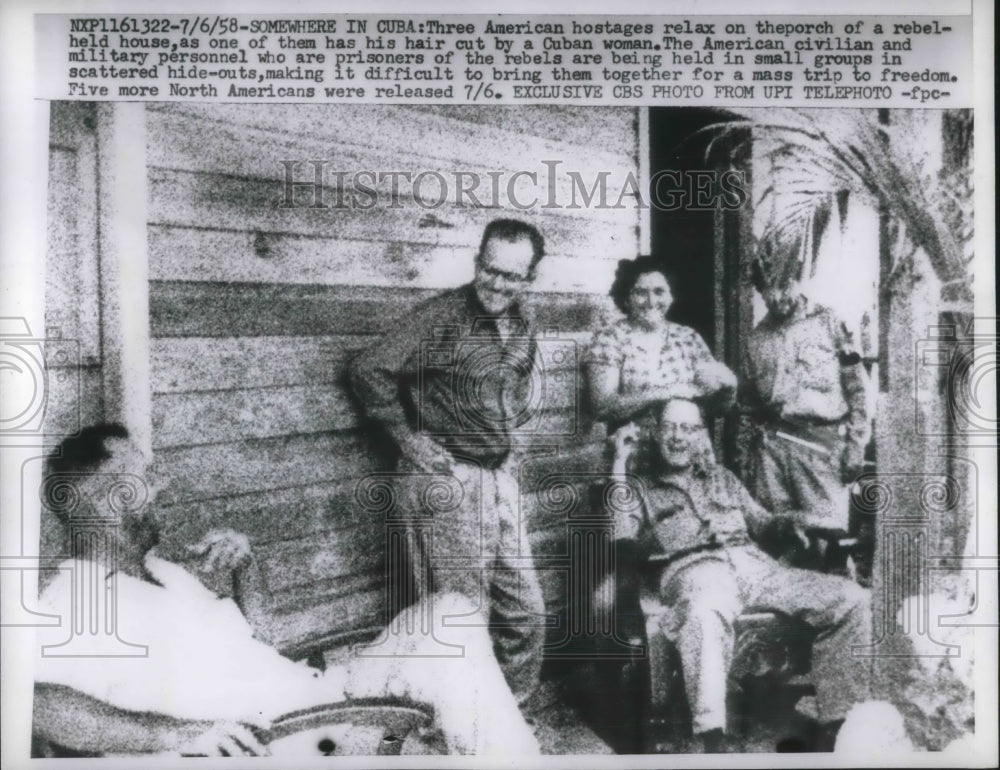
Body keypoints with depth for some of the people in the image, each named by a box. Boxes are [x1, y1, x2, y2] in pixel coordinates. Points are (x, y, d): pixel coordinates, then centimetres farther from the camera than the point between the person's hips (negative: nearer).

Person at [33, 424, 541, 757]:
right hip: (267, 745, -9)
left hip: (317, 700, 9)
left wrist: (245, 566, 8)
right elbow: (41, 706, -29)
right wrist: (173, 735, -38)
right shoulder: (70, 606, -10)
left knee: (448, 621, -3)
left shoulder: (161, 572, 18)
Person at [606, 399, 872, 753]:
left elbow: (761, 522, 30)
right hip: (694, 569, -5)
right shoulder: (640, 484, 20)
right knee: (704, 613, -45)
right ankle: (711, 741, -49)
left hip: (753, 563, 5)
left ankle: (836, 726, -11)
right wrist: (620, 463, 3)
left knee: (850, 598, -14)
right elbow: (618, 537, 1)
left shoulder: (721, 477, 32)